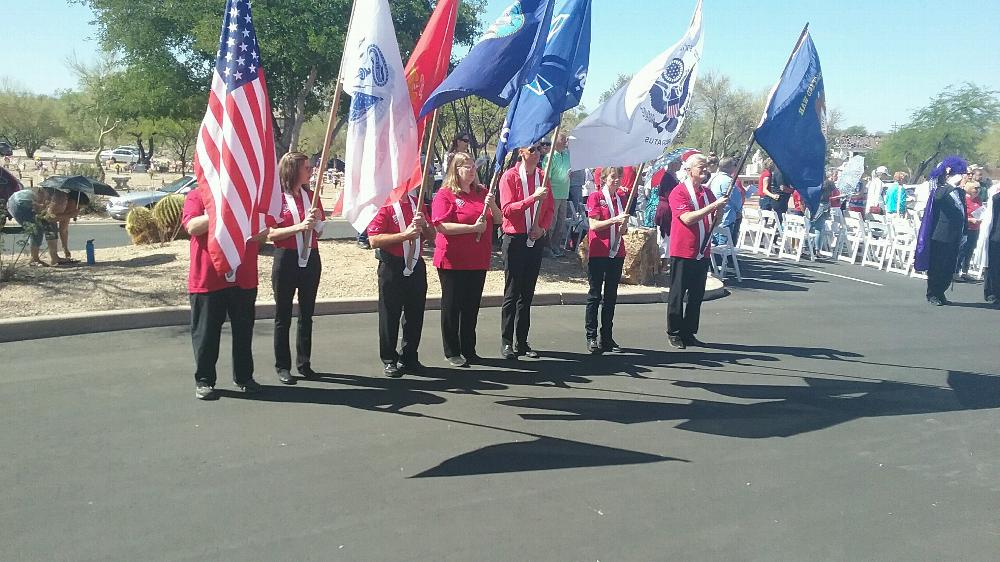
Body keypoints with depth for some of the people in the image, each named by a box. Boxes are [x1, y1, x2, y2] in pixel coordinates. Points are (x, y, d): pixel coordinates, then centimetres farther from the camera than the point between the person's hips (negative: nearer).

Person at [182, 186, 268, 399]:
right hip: (207, 278, -3)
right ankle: (204, 380, 18)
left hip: (244, 277, 3)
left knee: (244, 330, 12)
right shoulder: (197, 195, 1)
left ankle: (244, 377, 25)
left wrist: (261, 233, -10)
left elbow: (266, 226, 12)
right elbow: (192, 227, -15)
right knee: (206, 332, 6)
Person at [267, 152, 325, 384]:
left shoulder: (311, 196, 8)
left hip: (310, 259, 5)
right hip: (286, 260, -5)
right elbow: (271, 234, -14)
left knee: (306, 314, 11)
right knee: (283, 317, 5)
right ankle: (282, 367, 13)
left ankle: (304, 363, 22)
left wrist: (316, 220, -8)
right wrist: (300, 226, -24)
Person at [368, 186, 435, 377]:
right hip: (392, 267, -5)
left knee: (415, 314, 10)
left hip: (416, 265, 6)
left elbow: (431, 235, 15)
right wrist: (405, 234, -21)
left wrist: (423, 225, -6)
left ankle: (410, 358, 23)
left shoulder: (417, 203, 11)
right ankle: (390, 360, 16)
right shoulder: (384, 205, -8)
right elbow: (374, 240, -17)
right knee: (390, 315, 3)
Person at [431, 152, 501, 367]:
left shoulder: (482, 192, 11)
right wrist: (473, 228, -21)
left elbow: (498, 220, 11)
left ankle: (469, 350, 25)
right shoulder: (445, 194, -8)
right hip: (453, 261, -6)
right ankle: (452, 352, 15)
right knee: (452, 306, 5)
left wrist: (492, 205, -9)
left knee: (472, 307, 13)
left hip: (478, 260, 6)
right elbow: (441, 226, -19)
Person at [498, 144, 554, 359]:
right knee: (512, 293, -2)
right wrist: (533, 198, -24)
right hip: (515, 240, -5)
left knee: (527, 293, 10)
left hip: (535, 240, 5)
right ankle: (506, 343, 5)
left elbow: (550, 207, 14)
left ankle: (521, 342, 17)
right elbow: (507, 209, -15)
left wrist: (543, 228, -4)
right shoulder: (510, 176, -6)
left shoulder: (543, 176, 9)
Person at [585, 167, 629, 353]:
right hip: (598, 252, -6)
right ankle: (591, 337, 6)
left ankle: (607, 337, 16)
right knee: (595, 295, 0)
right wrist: (615, 219, -21)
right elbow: (594, 225, -12)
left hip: (616, 253, 6)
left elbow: (622, 231, 16)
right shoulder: (595, 197, -3)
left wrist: (624, 224, -6)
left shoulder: (621, 199, 13)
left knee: (611, 296, 9)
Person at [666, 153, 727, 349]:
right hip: (682, 252, -7)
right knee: (677, 294, 2)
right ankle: (674, 333, 12)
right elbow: (687, 218, -21)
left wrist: (720, 209, -4)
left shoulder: (707, 193, 13)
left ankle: (689, 333, 21)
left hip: (702, 253, 7)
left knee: (697, 295, 11)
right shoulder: (679, 192, -9)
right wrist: (713, 205, -22)